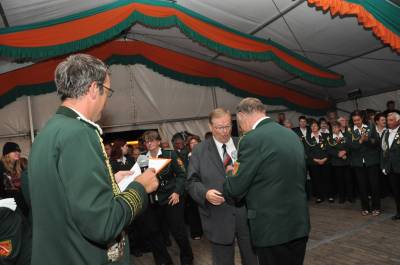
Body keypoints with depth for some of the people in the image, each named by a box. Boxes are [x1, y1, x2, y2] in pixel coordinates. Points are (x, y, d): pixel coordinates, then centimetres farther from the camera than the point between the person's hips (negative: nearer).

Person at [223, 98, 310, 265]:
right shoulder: (292, 135, 7)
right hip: (299, 224, 7)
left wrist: (232, 173, 7)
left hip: (273, 228, -7)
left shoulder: (253, 139, -17)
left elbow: (234, 190, -15)